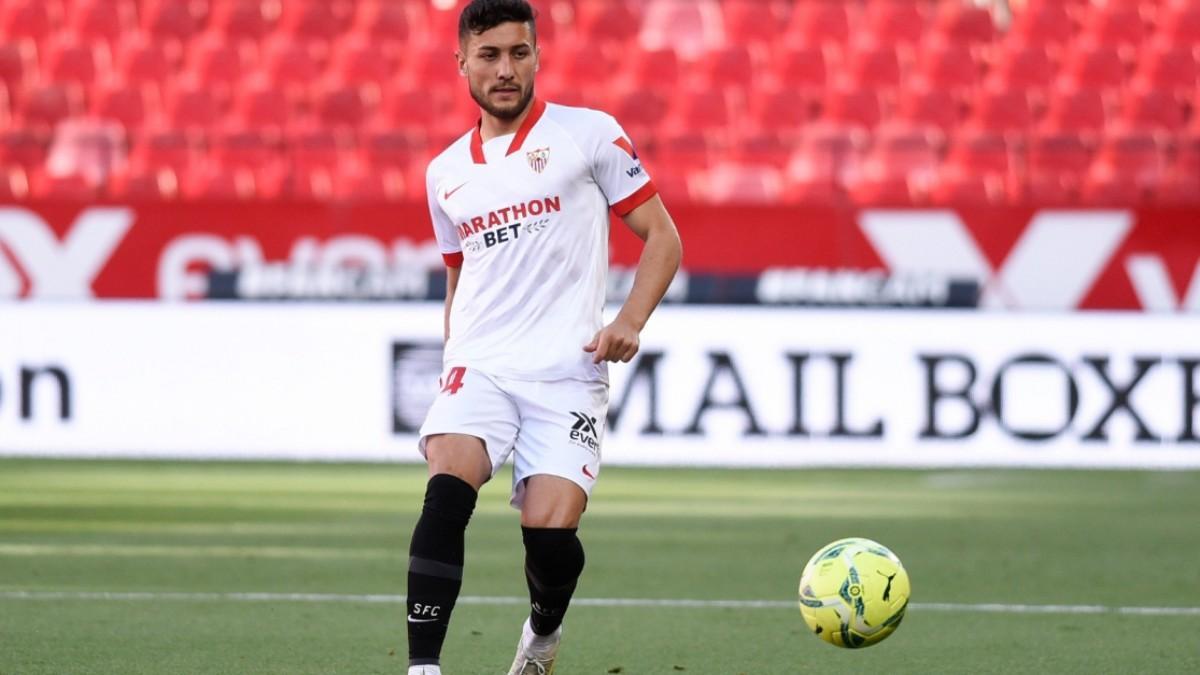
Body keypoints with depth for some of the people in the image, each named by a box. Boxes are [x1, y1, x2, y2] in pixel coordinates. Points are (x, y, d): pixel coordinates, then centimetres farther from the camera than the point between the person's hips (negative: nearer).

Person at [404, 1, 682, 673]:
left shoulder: (589, 133, 3)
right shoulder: (446, 172, 16)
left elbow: (662, 237, 4)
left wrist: (630, 321, -10)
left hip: (567, 372, -3)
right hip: (478, 366, 3)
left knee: (551, 530, -15)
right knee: (447, 490, -25)